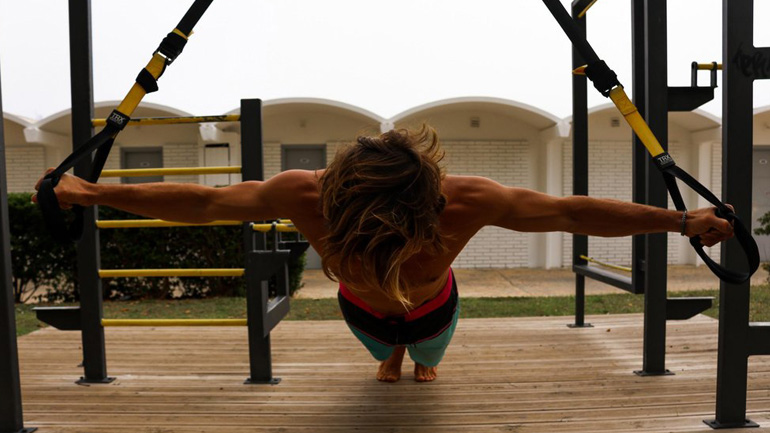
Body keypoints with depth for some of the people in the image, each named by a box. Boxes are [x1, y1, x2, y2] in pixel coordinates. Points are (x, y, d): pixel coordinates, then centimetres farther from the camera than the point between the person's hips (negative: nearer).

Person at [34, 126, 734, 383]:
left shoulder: (467, 202, -47)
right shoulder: (303, 193, -45)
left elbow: (573, 212, -33)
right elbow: (204, 202, -29)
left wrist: (684, 221, -23)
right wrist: (92, 193, -18)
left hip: (432, 307, 0)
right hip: (363, 310, 1)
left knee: (427, 351, 36)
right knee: (383, 347, 37)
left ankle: (423, 360, 73)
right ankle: (394, 357, 73)